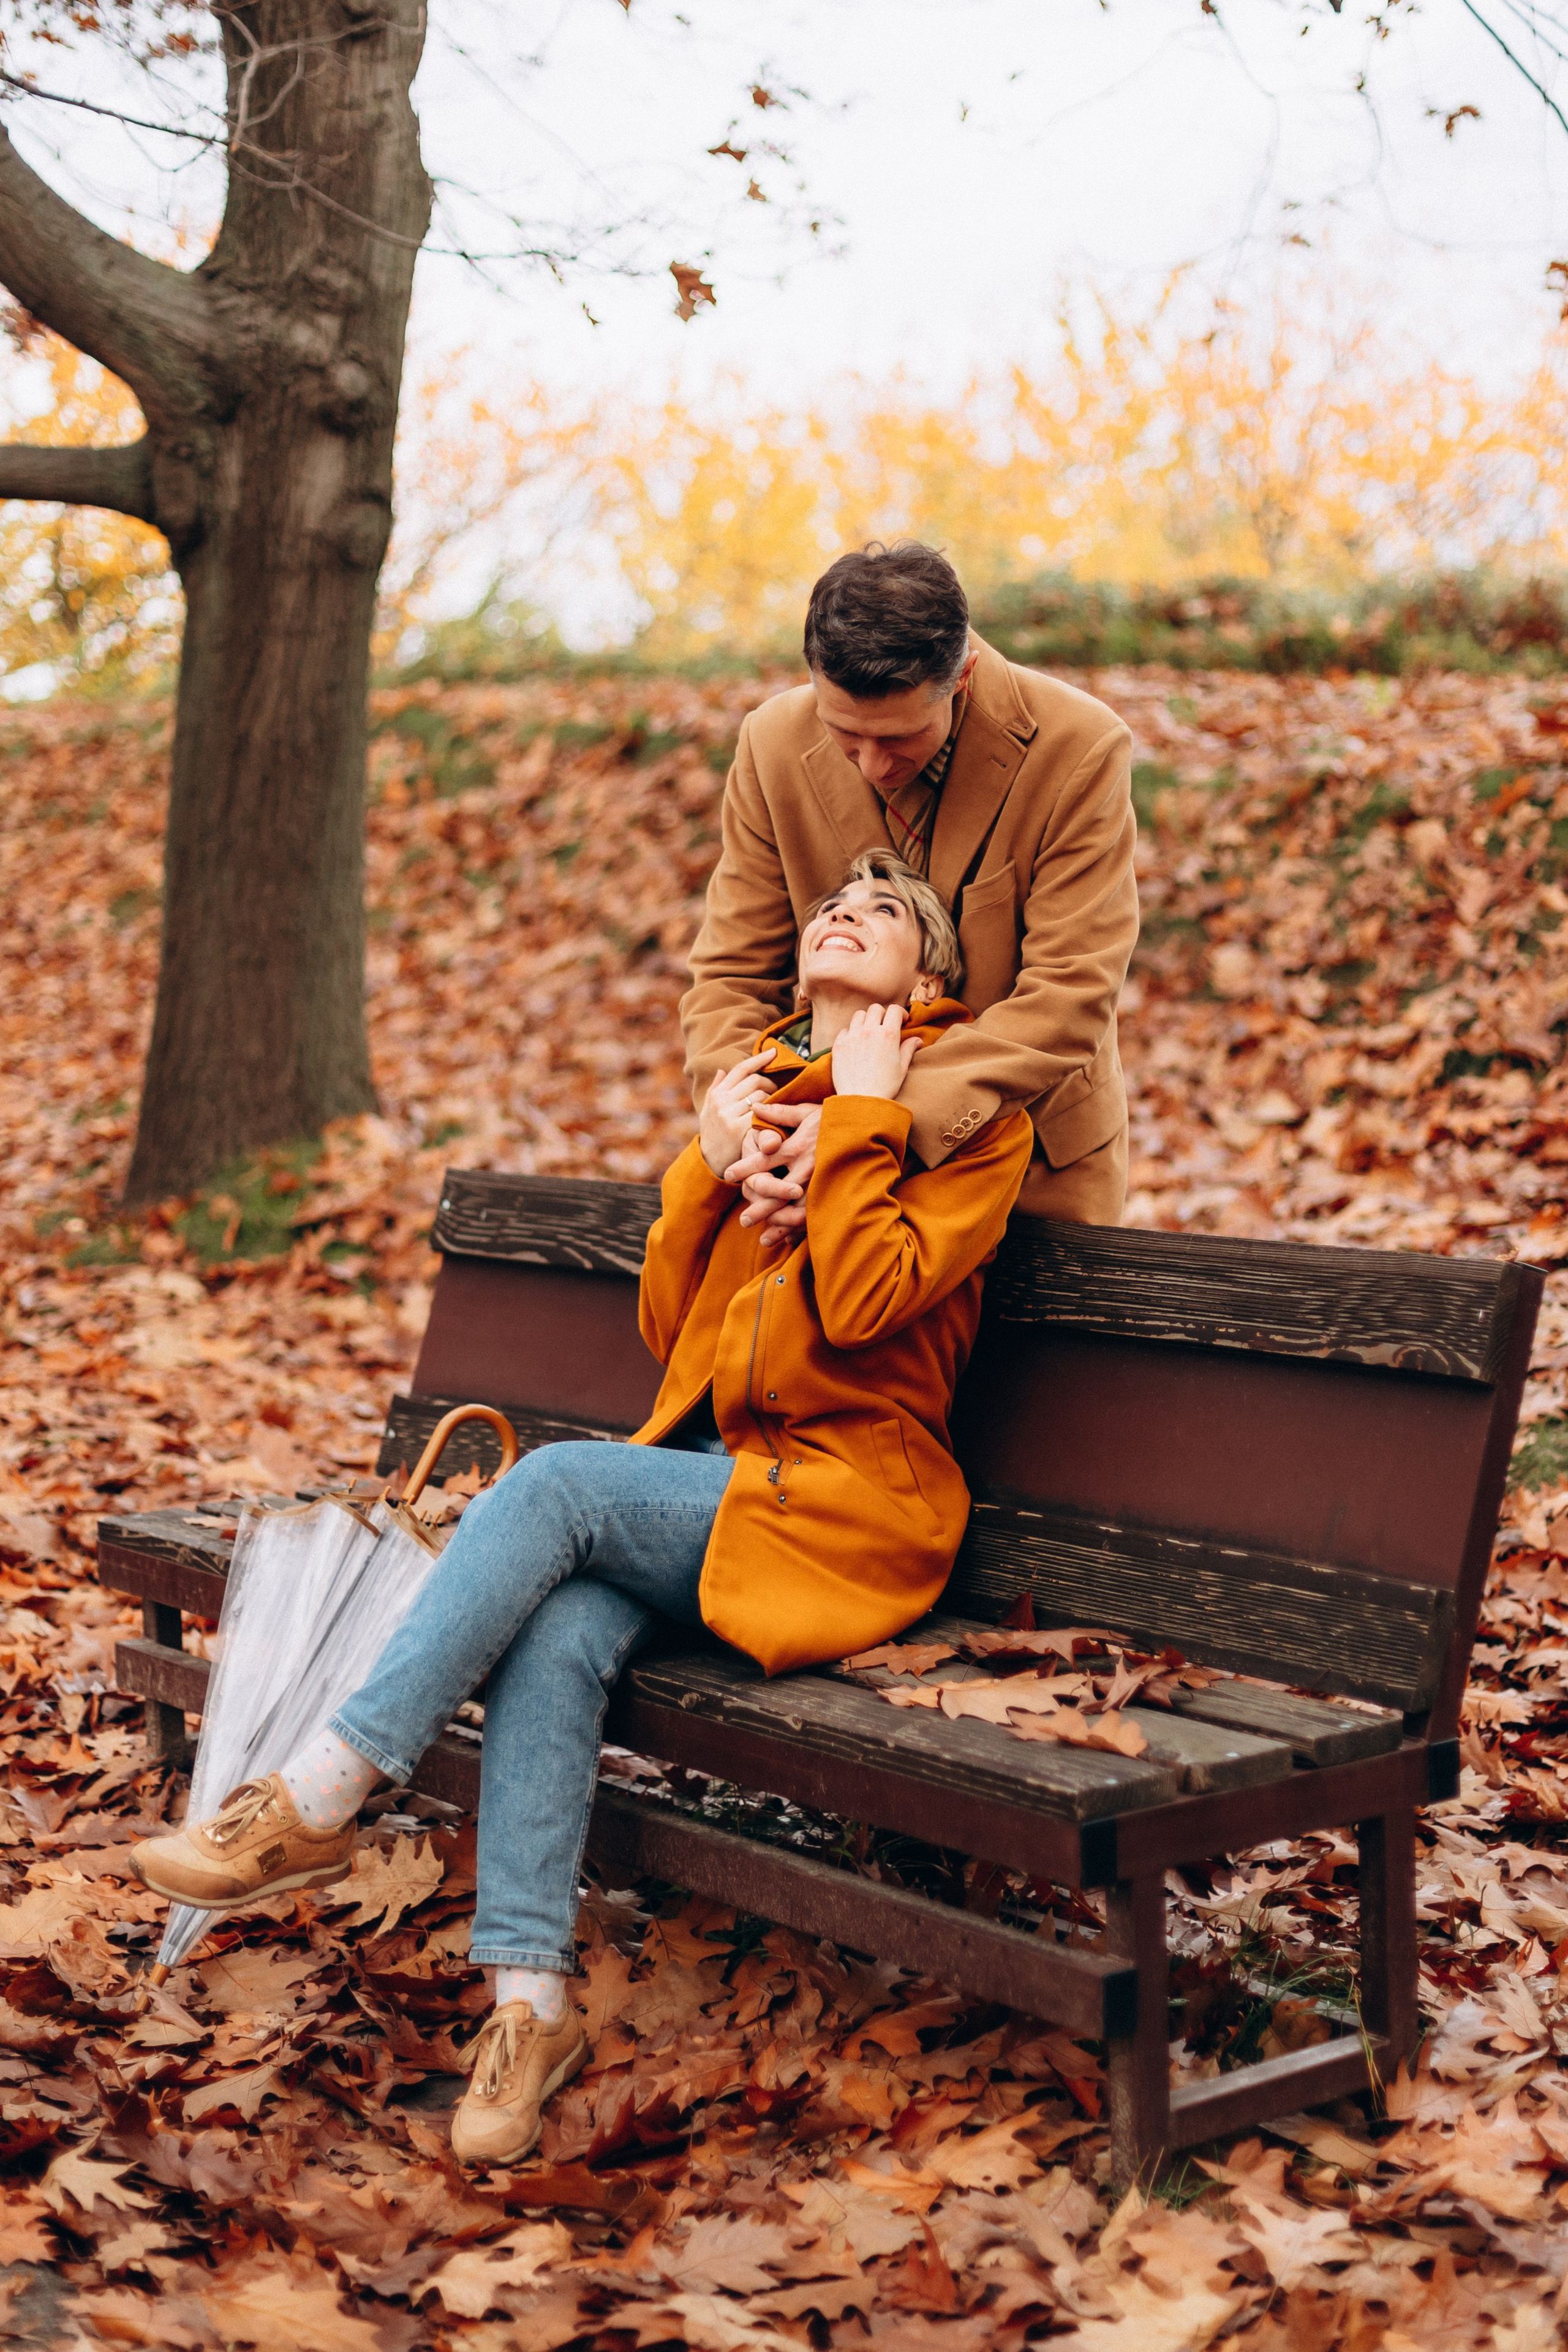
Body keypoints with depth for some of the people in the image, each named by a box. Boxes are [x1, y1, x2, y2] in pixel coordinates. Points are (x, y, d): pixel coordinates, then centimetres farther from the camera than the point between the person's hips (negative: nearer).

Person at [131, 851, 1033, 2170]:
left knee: (556, 1485, -27)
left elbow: (862, 1304, -17)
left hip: (847, 1504, -5)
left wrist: (857, 1119, -9)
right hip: (709, 1476, 5)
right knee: (558, 1634, -26)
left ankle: (315, 1806, -22)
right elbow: (671, 1329, 14)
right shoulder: (764, 1084, 19)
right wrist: (711, 1165, 2)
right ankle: (532, 2002, -22)